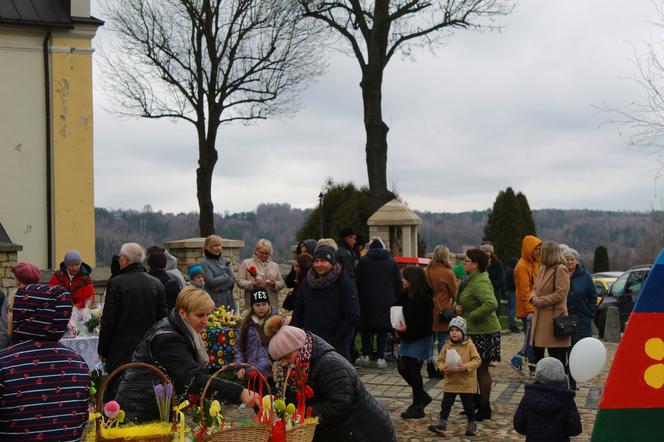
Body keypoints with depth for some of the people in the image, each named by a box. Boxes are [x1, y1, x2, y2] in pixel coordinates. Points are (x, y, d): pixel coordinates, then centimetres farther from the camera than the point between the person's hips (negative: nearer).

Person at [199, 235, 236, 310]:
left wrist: (221, 287, -11)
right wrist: (226, 277, -1)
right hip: (214, 301, -5)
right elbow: (210, 282, -12)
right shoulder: (204, 263, -2)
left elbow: (233, 279, 4)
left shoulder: (224, 260, 13)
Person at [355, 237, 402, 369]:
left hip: (367, 301, -1)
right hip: (386, 302, 1)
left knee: (366, 329, 11)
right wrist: (396, 301, 15)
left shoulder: (363, 261, 0)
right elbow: (398, 284, 8)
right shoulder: (391, 262, 6)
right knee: (383, 330, 3)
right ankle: (381, 358, -1)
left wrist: (358, 298, 7)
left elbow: (357, 282, -1)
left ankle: (365, 356, 15)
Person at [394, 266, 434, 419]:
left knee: (413, 370, -4)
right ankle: (422, 397, 27)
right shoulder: (405, 295, 4)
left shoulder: (425, 298, -18)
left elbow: (425, 323, -21)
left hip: (420, 339, -8)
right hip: (406, 338, 8)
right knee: (402, 368, 8)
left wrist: (408, 328, -28)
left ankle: (418, 407, 9)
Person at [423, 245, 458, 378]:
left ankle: (430, 368, 17)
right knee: (443, 339, 4)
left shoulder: (425, 271, 1)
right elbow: (455, 293, -5)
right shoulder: (448, 273, -12)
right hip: (442, 311, -4)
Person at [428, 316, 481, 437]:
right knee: (446, 403, 1)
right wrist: (443, 367, -14)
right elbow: (441, 360, 6)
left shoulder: (469, 345, -8)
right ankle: (442, 424, 3)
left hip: (466, 382, -2)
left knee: (468, 404, 10)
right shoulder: (447, 346, 1)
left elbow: (477, 360, -10)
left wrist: (466, 366, -24)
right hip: (450, 381, 3)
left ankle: (472, 423, 28)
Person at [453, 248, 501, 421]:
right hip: (472, 331, 10)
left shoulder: (480, 282, -20)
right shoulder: (469, 280, 12)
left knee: (481, 369, 0)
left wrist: (471, 316, -24)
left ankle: (484, 408, 10)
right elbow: (460, 299, 23)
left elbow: (491, 304, -35)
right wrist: (457, 306, -1)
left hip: (483, 332, -10)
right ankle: (477, 402, 29)